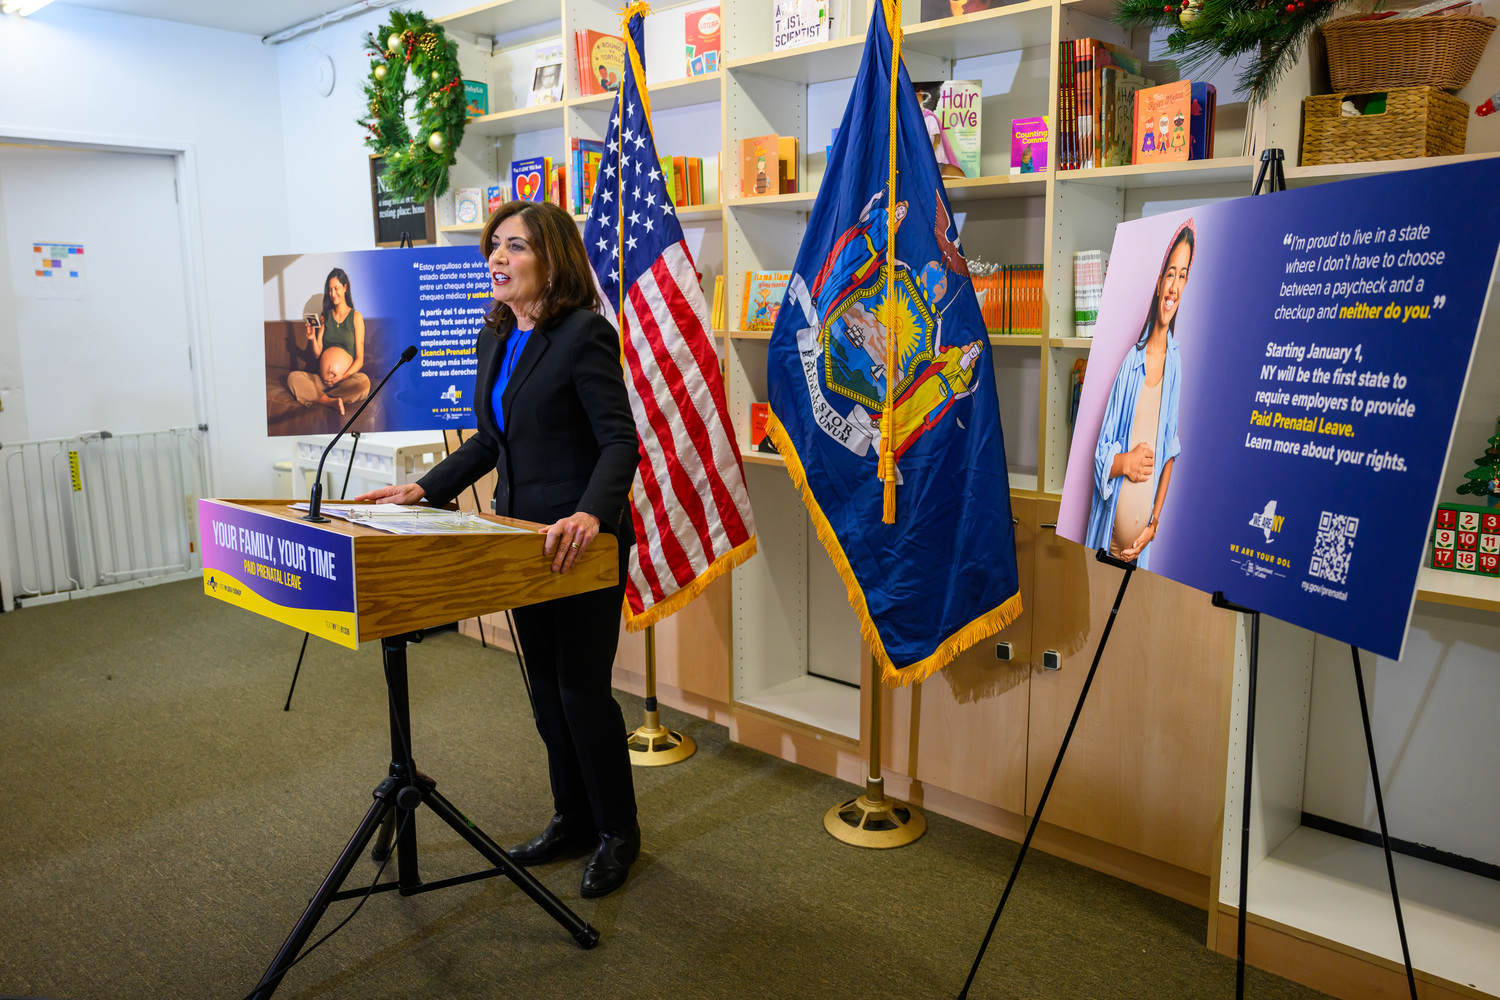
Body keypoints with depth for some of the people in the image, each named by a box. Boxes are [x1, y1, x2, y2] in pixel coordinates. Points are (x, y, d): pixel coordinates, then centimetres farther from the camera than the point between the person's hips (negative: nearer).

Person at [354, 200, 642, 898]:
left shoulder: (584, 334, -15)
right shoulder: (495, 338, 11)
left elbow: (620, 440, -22)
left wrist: (590, 513, -37)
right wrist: (426, 489, 12)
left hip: (581, 540, -8)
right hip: (524, 536, 8)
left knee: (583, 686, 0)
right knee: (546, 685, 16)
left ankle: (618, 832, 21)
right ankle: (572, 818, 33)